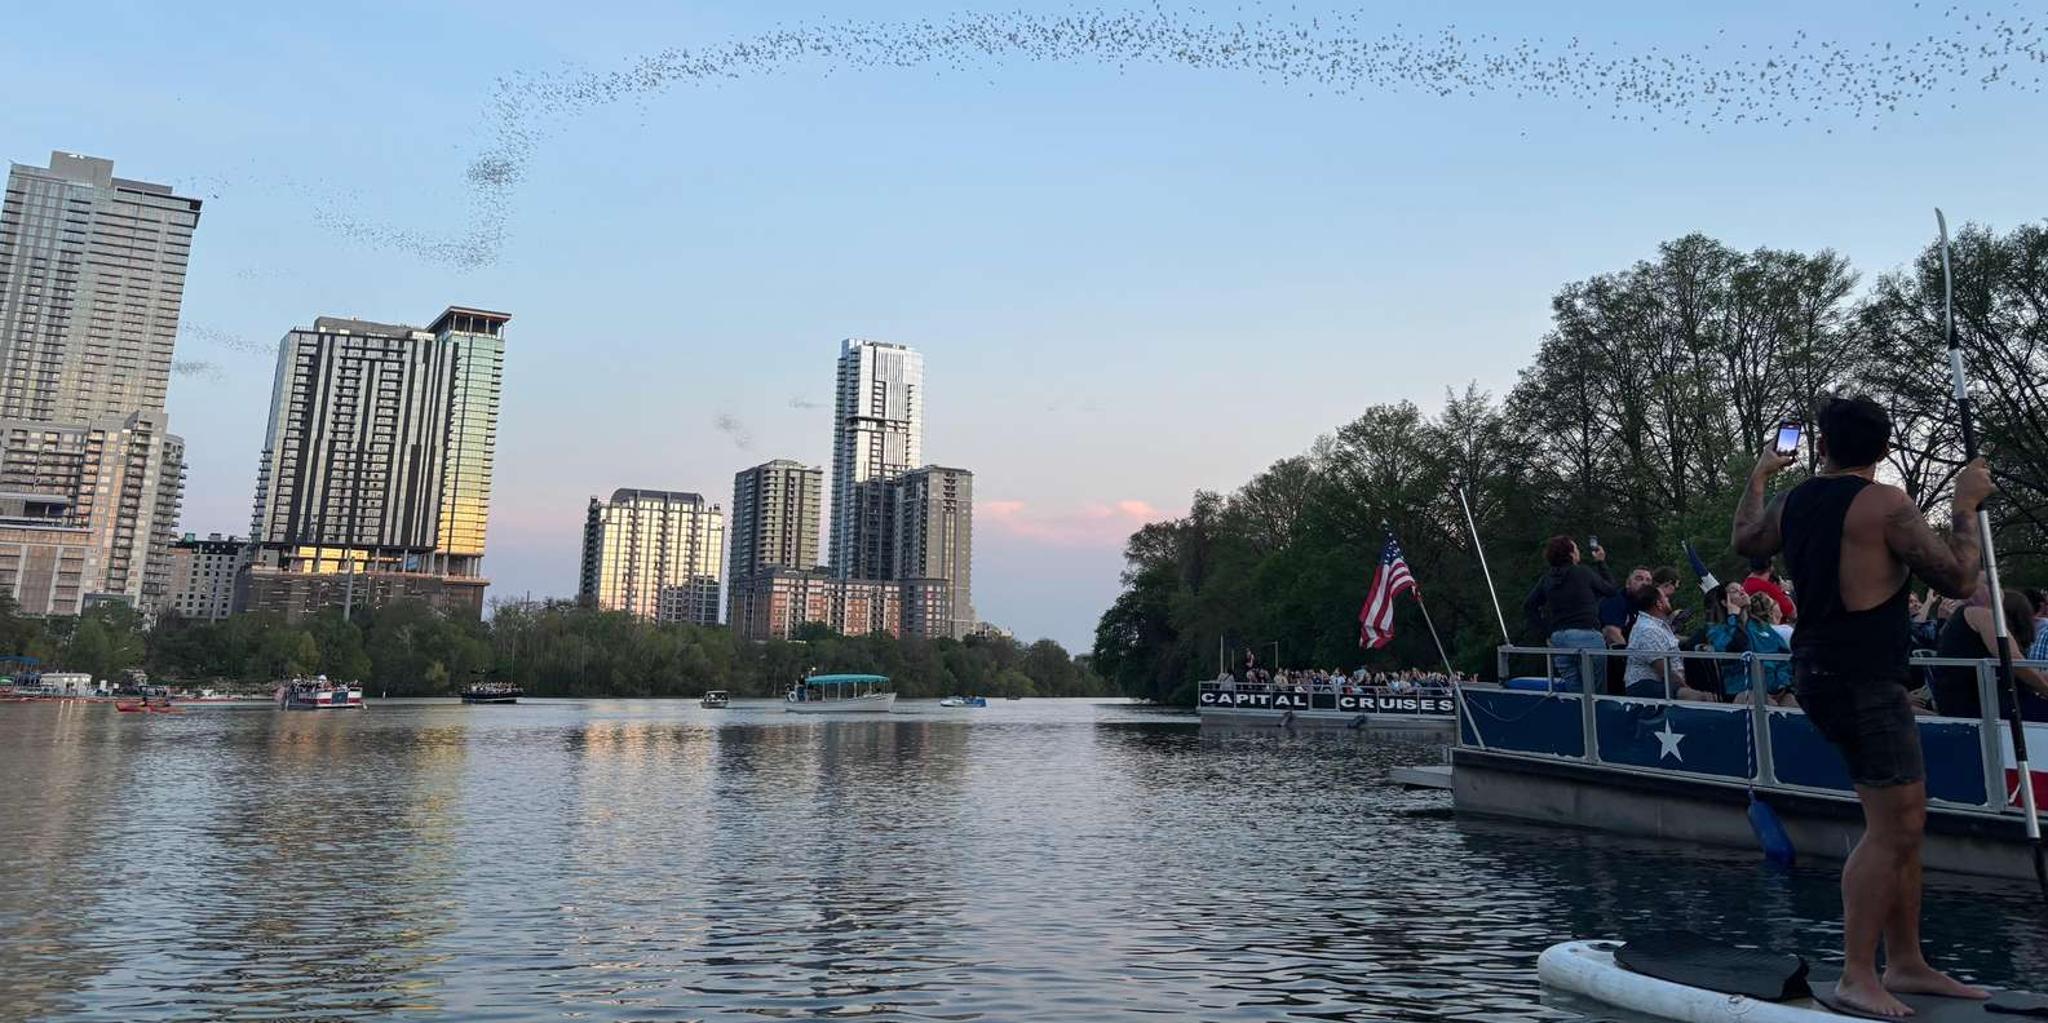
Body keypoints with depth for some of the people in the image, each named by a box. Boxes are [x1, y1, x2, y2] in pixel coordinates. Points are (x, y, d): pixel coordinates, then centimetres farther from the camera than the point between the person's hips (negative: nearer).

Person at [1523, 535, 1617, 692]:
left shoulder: (1547, 579, 9)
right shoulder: (1584, 573, -4)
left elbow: (1528, 606, 11)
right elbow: (1610, 589, 12)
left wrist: (1546, 628, 10)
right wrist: (1601, 562, 22)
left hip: (1558, 637, 5)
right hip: (1586, 635, -5)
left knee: (1573, 690, 8)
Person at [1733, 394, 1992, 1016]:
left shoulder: (1791, 503, 11)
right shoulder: (1886, 505, -11)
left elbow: (1745, 540, 32)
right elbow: (1958, 580, -9)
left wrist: (1758, 477, 45)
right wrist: (1965, 506, 4)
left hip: (1820, 673, 9)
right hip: (1864, 680, -9)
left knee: (1903, 823, 14)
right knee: (1893, 827, -7)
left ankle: (1906, 963, 20)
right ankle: (1858, 976, -4)